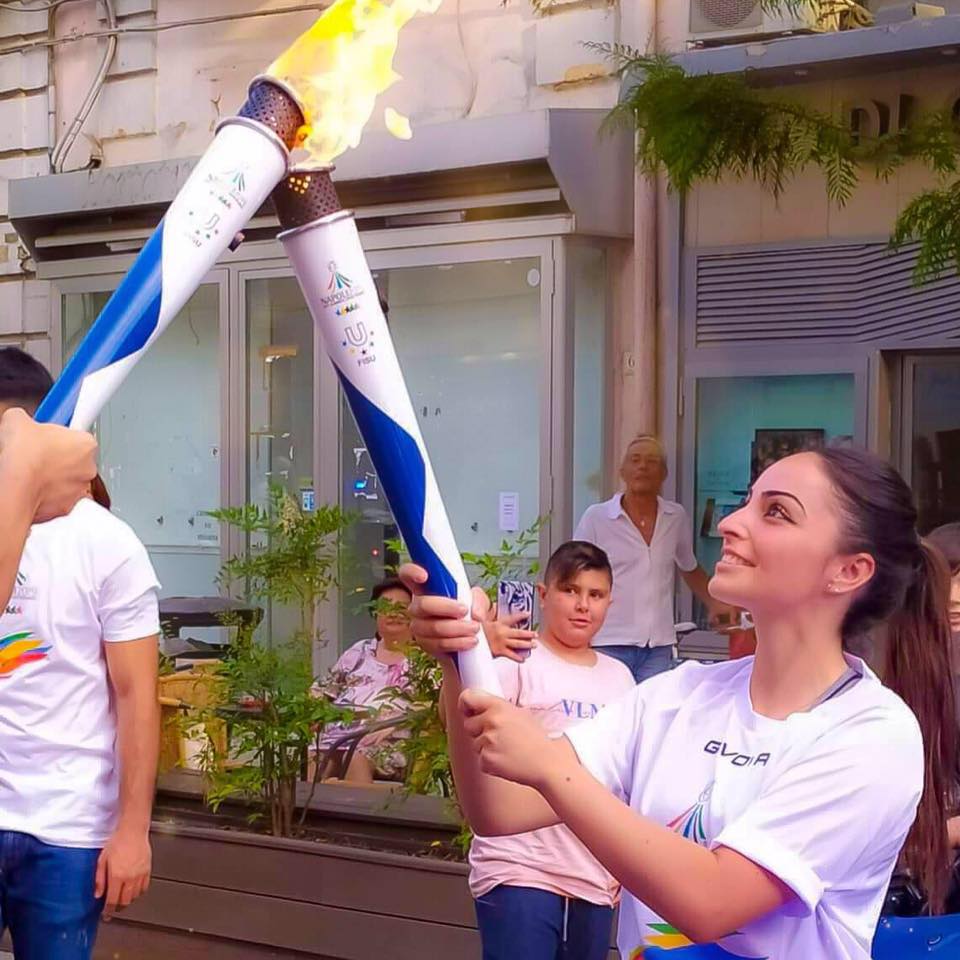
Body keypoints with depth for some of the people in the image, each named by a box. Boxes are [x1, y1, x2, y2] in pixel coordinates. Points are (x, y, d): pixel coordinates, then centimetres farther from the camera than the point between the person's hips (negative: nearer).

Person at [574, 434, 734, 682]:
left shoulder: (676, 517, 8)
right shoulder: (596, 518, -1)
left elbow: (690, 569, 25)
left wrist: (714, 604, 11)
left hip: (659, 648, 3)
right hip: (610, 645, -3)